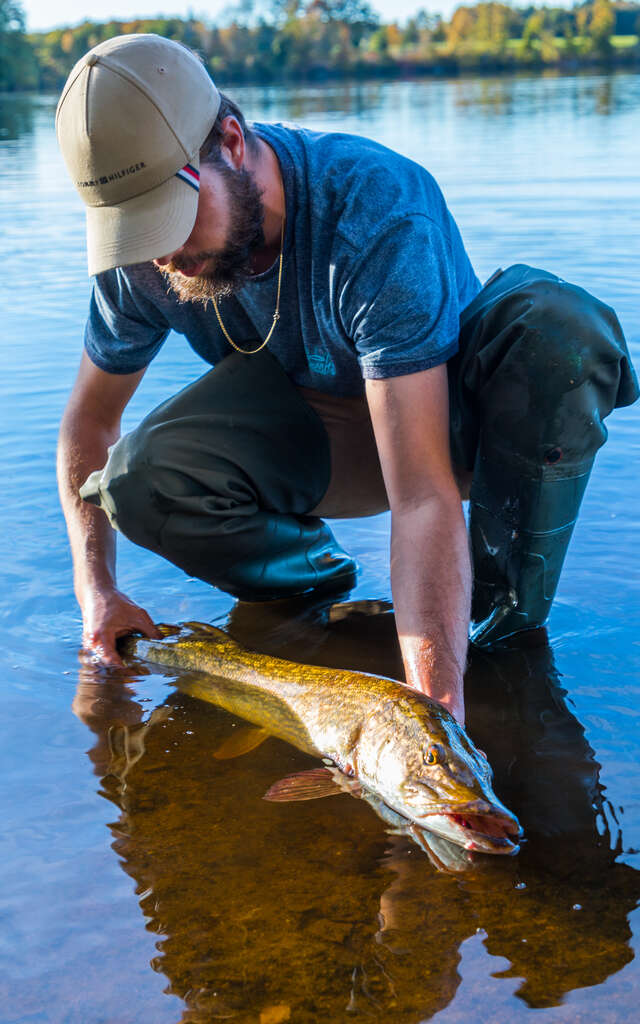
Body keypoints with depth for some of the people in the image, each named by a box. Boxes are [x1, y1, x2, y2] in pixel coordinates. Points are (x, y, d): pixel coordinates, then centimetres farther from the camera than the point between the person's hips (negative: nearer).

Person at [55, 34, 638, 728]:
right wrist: (95, 588, -12)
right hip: (313, 432, 3)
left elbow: (423, 496, -43)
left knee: (555, 322, -37)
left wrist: (436, 703, -48)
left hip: (448, 410, -3)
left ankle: (506, 605, -17)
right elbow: (88, 420, -1)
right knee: (142, 475, -28)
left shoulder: (381, 216, -36)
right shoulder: (142, 257, -19)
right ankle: (313, 578, 3)